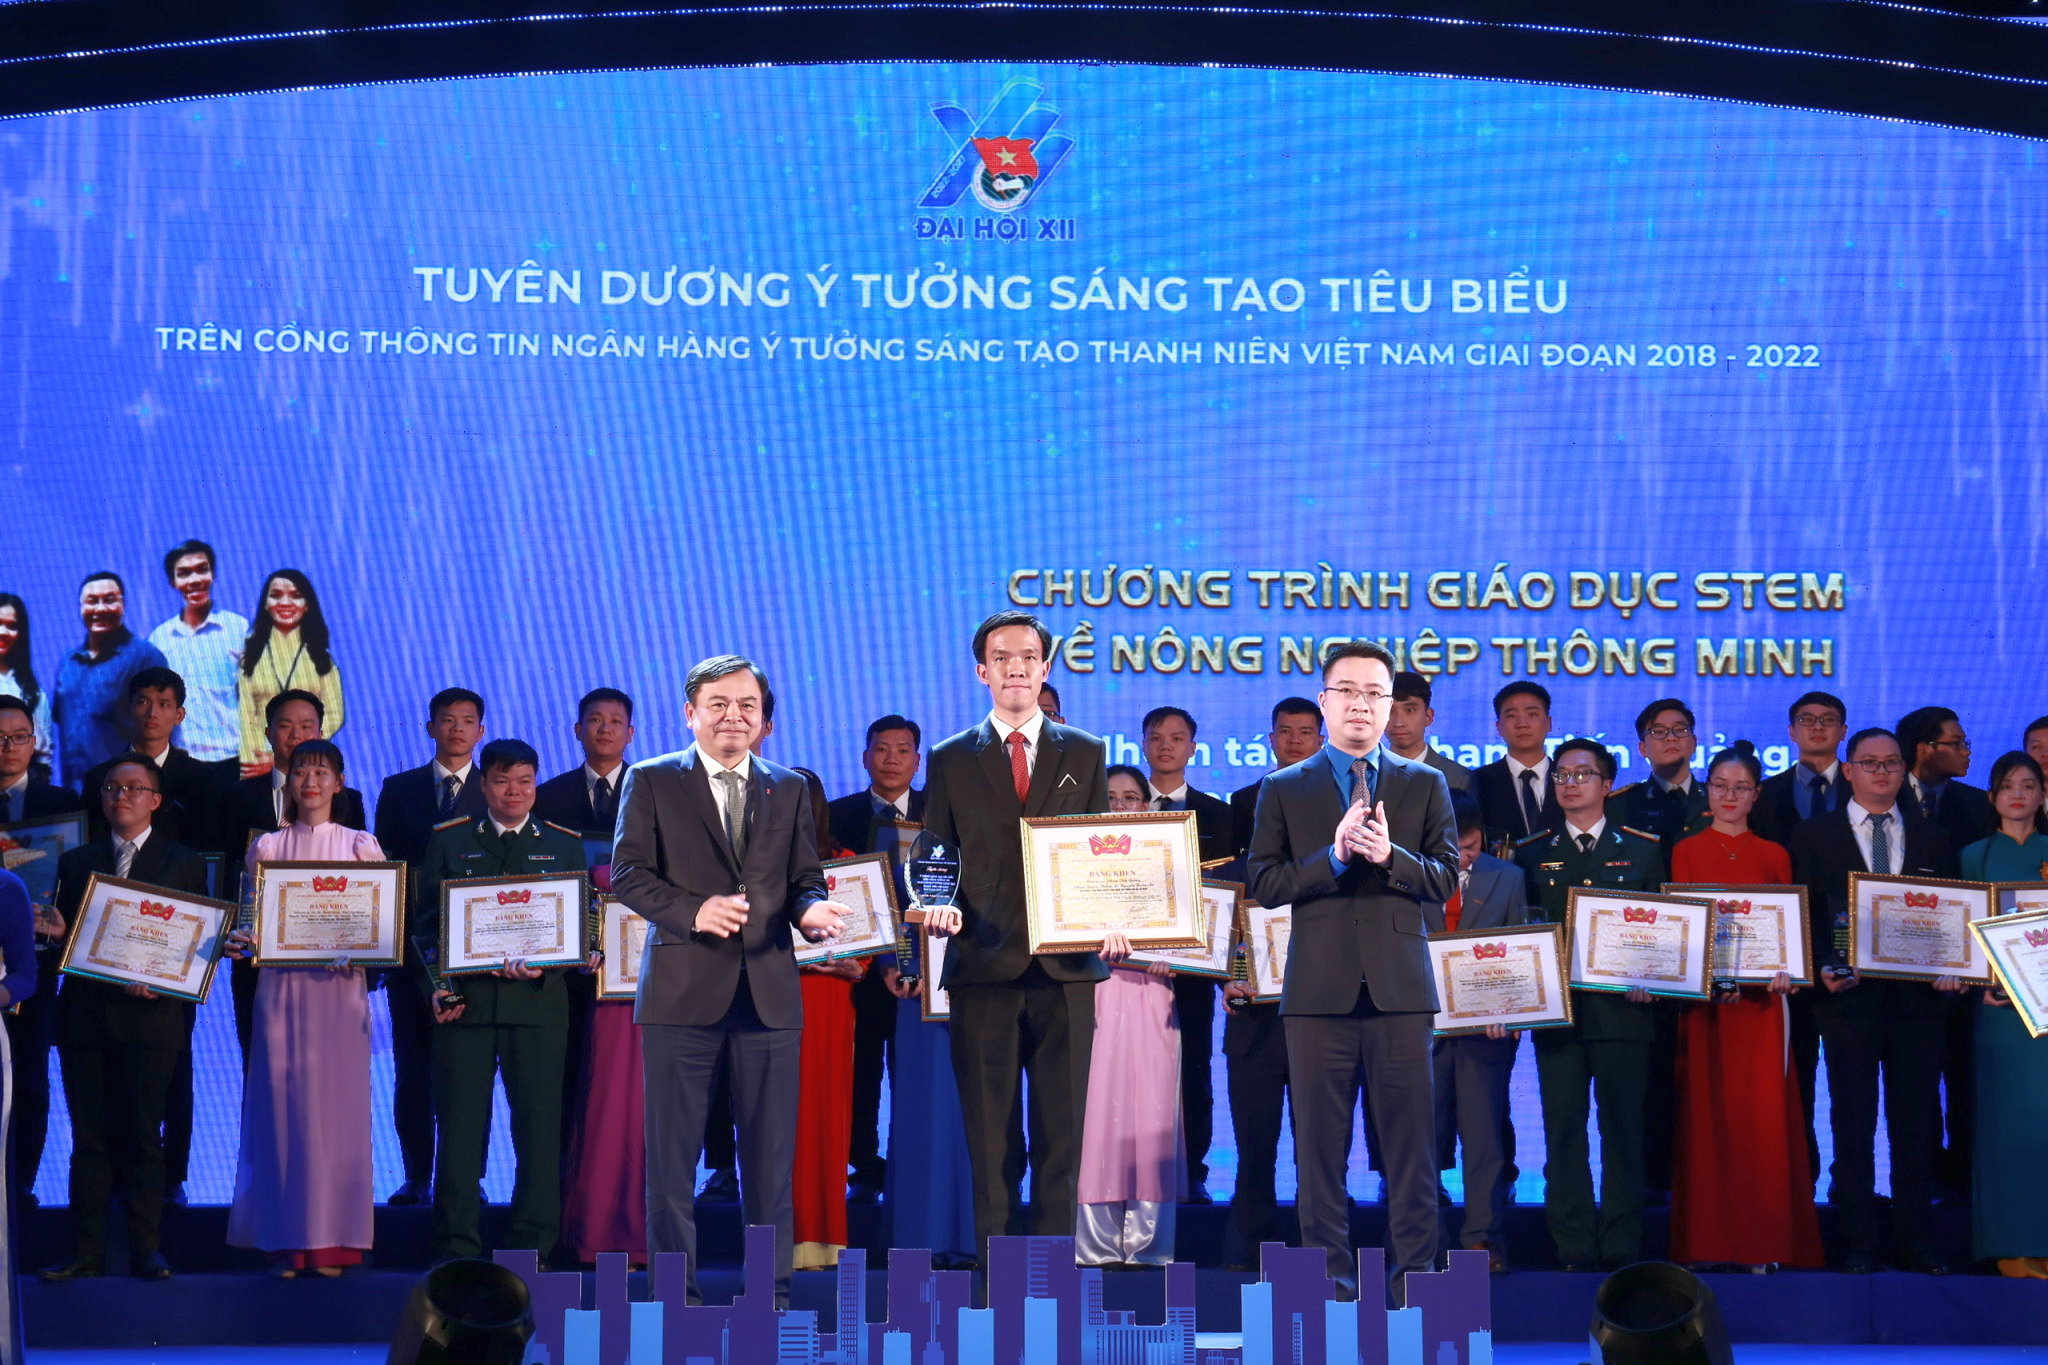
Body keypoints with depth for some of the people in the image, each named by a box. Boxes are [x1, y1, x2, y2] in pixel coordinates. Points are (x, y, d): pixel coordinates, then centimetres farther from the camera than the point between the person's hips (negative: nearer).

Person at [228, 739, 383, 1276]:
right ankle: (287, 1242, 1)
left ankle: (334, 1241, 3)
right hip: (282, 986, 0)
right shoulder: (267, 847, 9)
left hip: (341, 987, 0)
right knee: (284, 1103, -3)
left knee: (339, 1104, -2)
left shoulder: (362, 846, 7)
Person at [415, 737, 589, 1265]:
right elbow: (427, 922, 9)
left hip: (538, 1001, 0)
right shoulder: (448, 841, 11)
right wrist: (434, 987, -6)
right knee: (459, 1123, -1)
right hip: (465, 1000, 0)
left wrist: (544, 964, -11)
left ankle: (532, 1244, 8)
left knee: (538, 1123, 0)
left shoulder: (564, 845, 12)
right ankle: (456, 1248, 5)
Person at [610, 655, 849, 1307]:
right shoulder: (652, 781, 5)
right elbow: (628, 871, -1)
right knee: (671, 1155, 2)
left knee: (771, 1156, 5)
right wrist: (693, 911, -17)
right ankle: (675, 1296, 9)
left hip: (769, 991, 2)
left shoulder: (789, 788, 14)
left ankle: (772, 1295, 11)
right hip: (683, 989, -2)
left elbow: (805, 880, 12)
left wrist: (811, 910, -12)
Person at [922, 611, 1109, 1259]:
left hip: (1065, 966, 0)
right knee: (989, 1135, 2)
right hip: (984, 964, 0)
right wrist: (939, 906, -12)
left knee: (1061, 1129, 1)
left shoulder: (1084, 755, 11)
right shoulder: (951, 759, 10)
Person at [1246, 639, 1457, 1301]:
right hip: (1319, 986, 0)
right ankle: (1329, 1275, 8)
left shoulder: (1425, 785, 12)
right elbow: (1263, 883, 1)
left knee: (1410, 1139, 0)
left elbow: (1446, 878, 4)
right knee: (1320, 1141, 2)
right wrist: (1333, 856, -13)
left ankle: (1413, 1273, 6)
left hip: (1400, 985, 0)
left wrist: (1389, 855, -15)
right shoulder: (1283, 789, 9)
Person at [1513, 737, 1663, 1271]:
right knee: (1563, 1131, 0)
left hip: (1623, 1009, -1)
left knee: (1623, 1130, 1)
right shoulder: (1533, 854, 11)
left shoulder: (1643, 850, 9)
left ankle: (1621, 1248, 6)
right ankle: (1573, 1251, 4)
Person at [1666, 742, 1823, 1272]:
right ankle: (1707, 1241, 2)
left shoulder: (1775, 856, 12)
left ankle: (1766, 1241, -1)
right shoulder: (1686, 852, 8)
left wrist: (1783, 972, -12)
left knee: (1766, 1118, -4)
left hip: (1763, 1000, 1)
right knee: (1707, 1114, -2)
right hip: (1704, 999, -1)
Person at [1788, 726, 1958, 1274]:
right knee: (1853, 1122, 2)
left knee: (1917, 1120, 5)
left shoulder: (1932, 838, 12)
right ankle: (1858, 1242, 7)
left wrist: (1949, 969, -8)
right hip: (1849, 997, -2)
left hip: (1918, 997, 2)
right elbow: (1805, 916, 1)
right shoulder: (1814, 836, 5)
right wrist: (1826, 970, -13)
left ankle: (1914, 1237, 13)